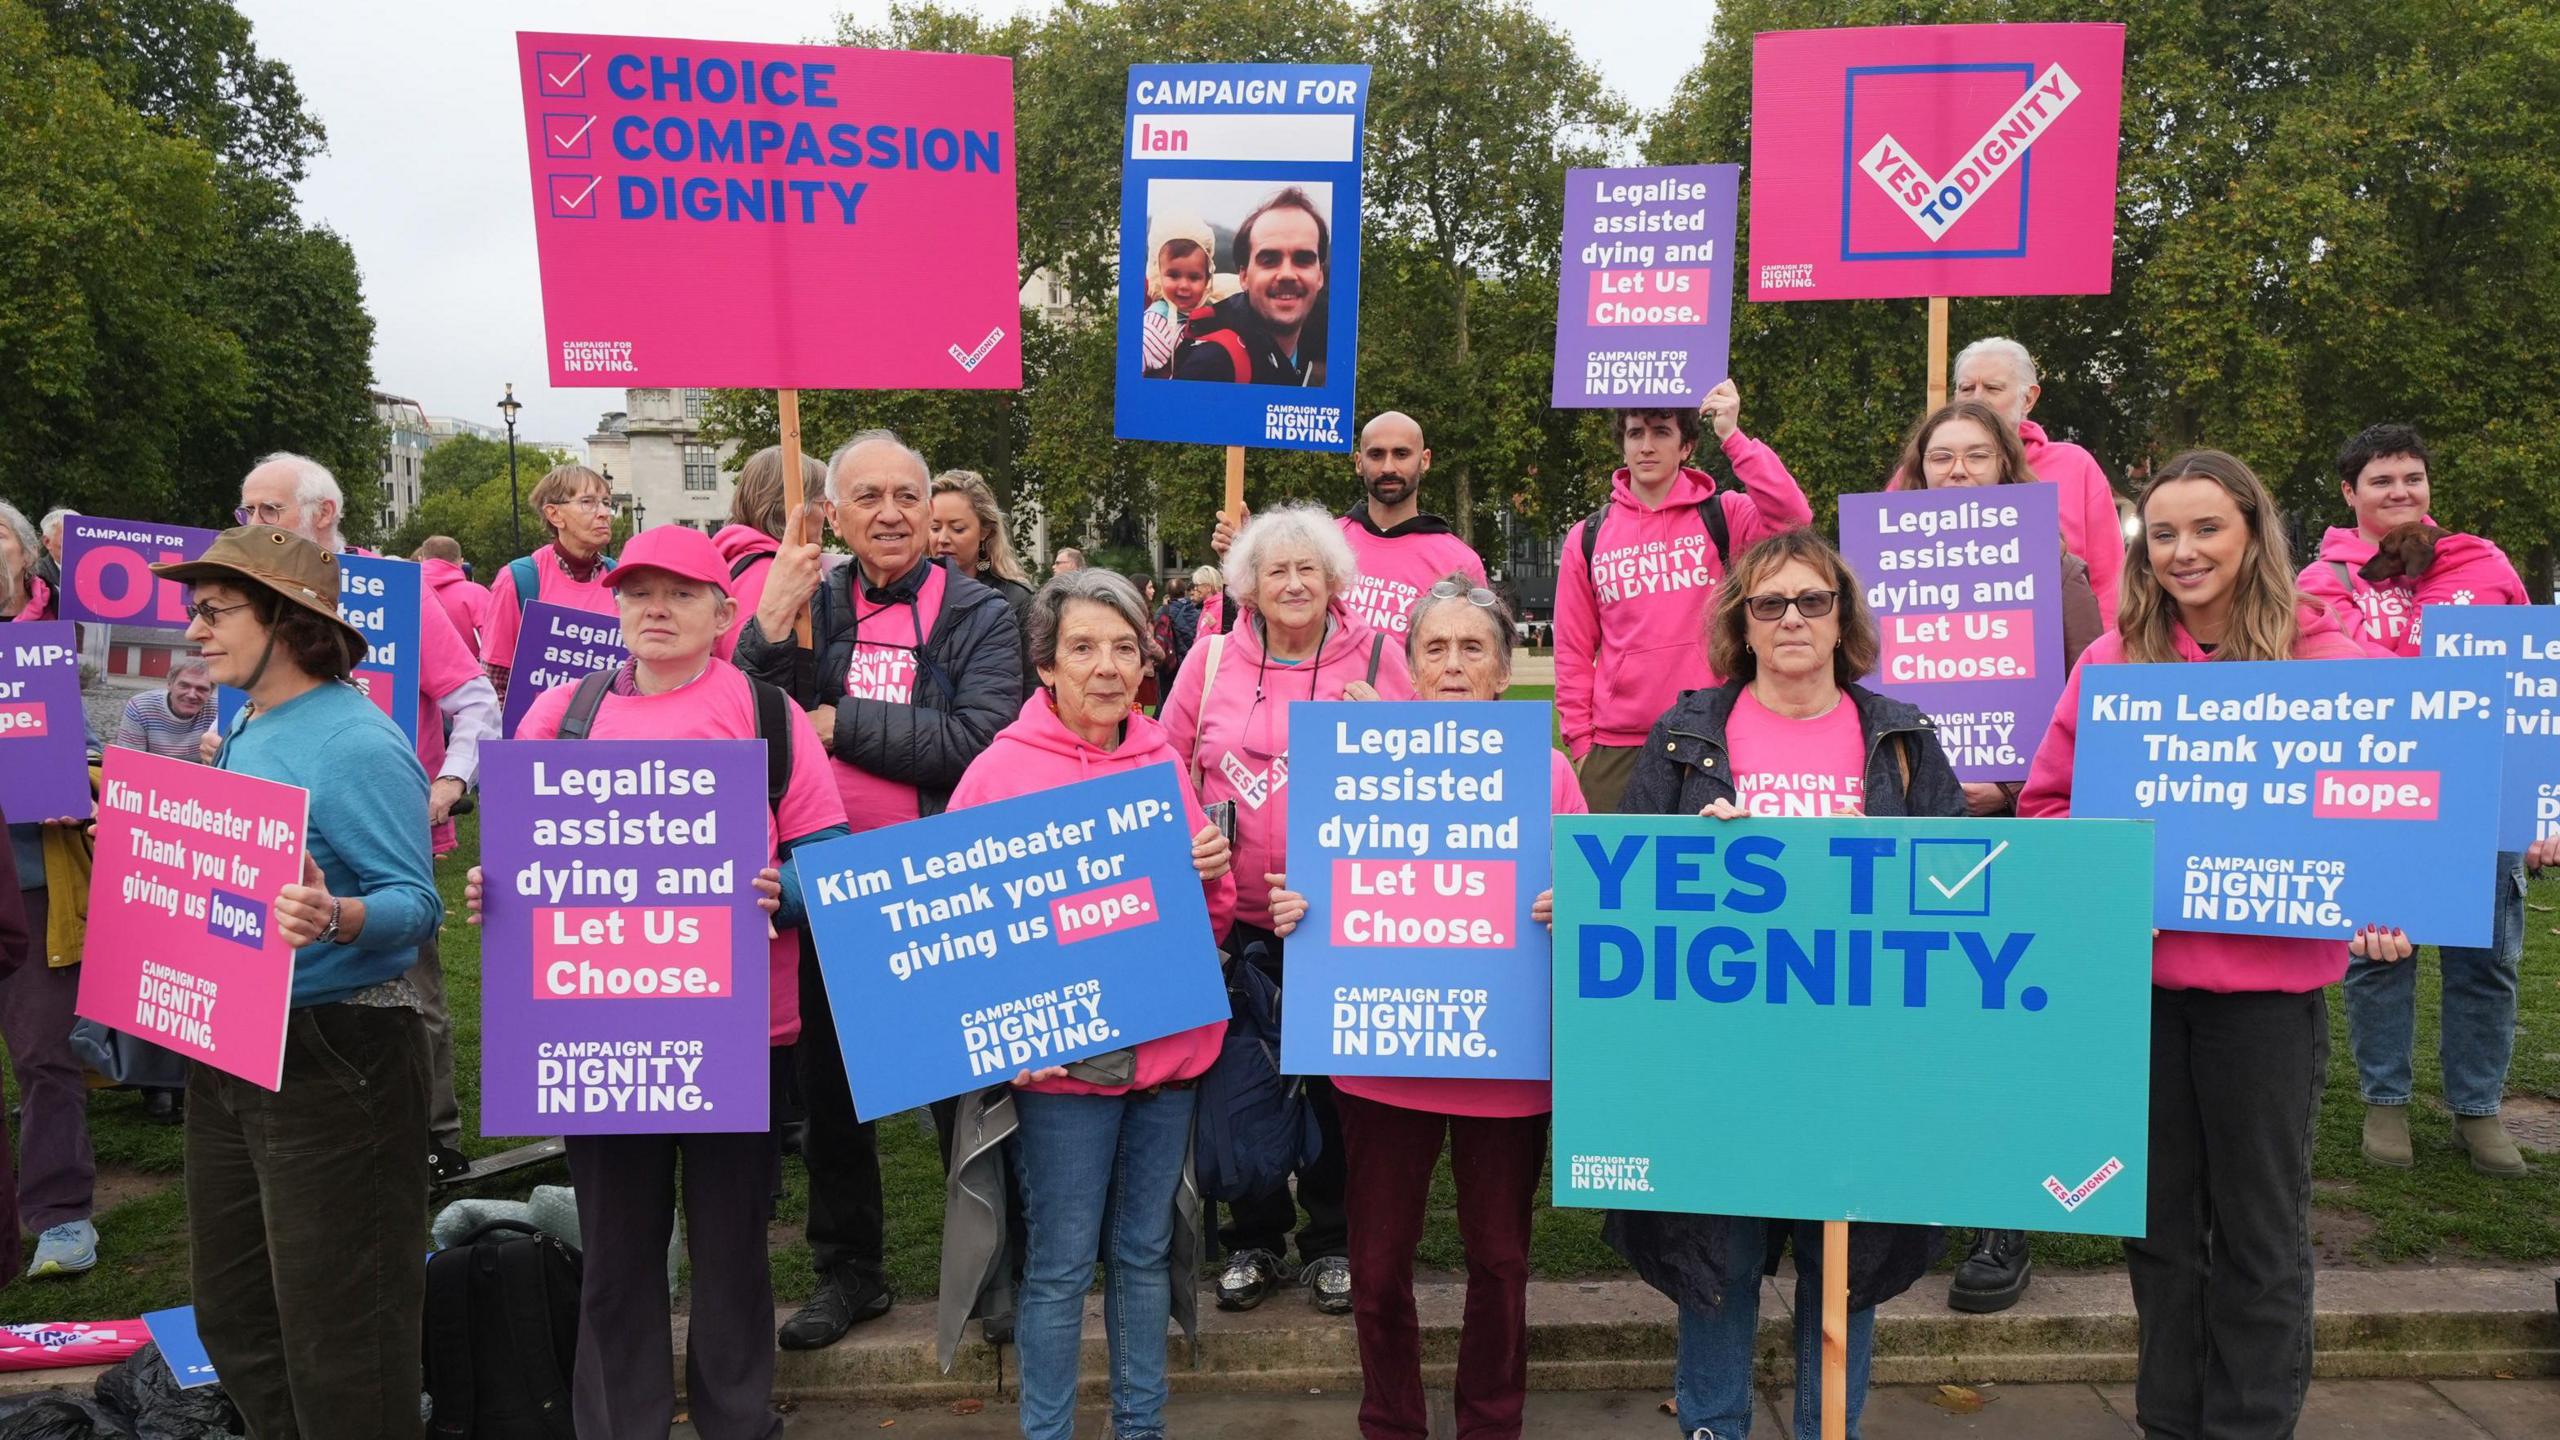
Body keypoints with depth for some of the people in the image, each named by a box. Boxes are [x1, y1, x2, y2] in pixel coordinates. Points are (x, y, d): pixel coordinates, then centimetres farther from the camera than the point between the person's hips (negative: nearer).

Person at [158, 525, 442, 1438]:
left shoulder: (356, 744, -18)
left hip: (333, 1055, -10)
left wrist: (336, 917, -40)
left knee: (334, 1322, 1)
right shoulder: (246, 730, 11)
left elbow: (415, 903, -21)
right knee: (230, 1306, 20)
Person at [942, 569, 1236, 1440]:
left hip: (1167, 1045, 5)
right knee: (1061, 1264, 4)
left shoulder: (1164, 763, 7)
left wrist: (1210, 872, -7)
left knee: (1145, 1251, 16)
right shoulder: (1002, 769, -7)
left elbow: (1211, 918, 15)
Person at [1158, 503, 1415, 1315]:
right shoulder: (1213, 657, 3)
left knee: (1337, 1076, 8)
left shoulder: (1375, 656, -1)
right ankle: (1253, 1238, 29)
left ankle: (1332, 1241, 26)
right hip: (1239, 911, 2)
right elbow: (1168, 760, 12)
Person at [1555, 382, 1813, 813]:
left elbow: (1792, 517, -16)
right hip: (1616, 747, 2)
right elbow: (1573, 652, 10)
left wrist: (1732, 436, -15)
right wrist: (1580, 739, 4)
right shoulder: (1587, 538, 9)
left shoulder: (1722, 518, 5)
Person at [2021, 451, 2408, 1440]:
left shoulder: (2328, 662, -2)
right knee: (2159, 1221, 14)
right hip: (2138, 975, 2)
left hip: (2268, 984, -2)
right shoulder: (2112, 661, 3)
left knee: (2260, 1233, 10)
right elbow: (2046, 802, 7)